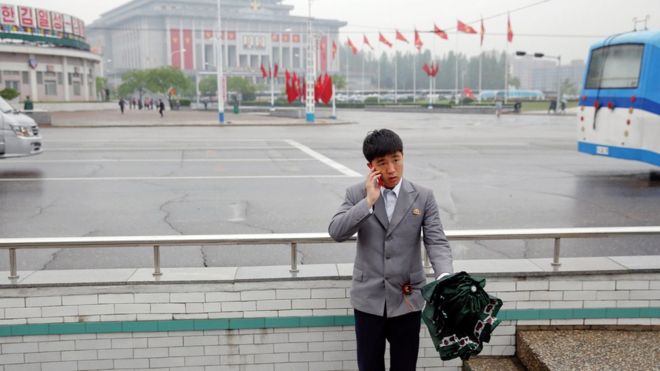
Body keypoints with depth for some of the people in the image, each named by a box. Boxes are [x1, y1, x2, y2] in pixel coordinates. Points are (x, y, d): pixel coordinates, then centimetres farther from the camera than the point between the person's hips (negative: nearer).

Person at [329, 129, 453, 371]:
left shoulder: (423, 197, -4)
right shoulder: (356, 194, -3)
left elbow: (436, 242, -10)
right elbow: (336, 232, -15)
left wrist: (445, 278, -28)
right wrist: (369, 201, -23)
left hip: (407, 298, 0)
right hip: (369, 297, 0)